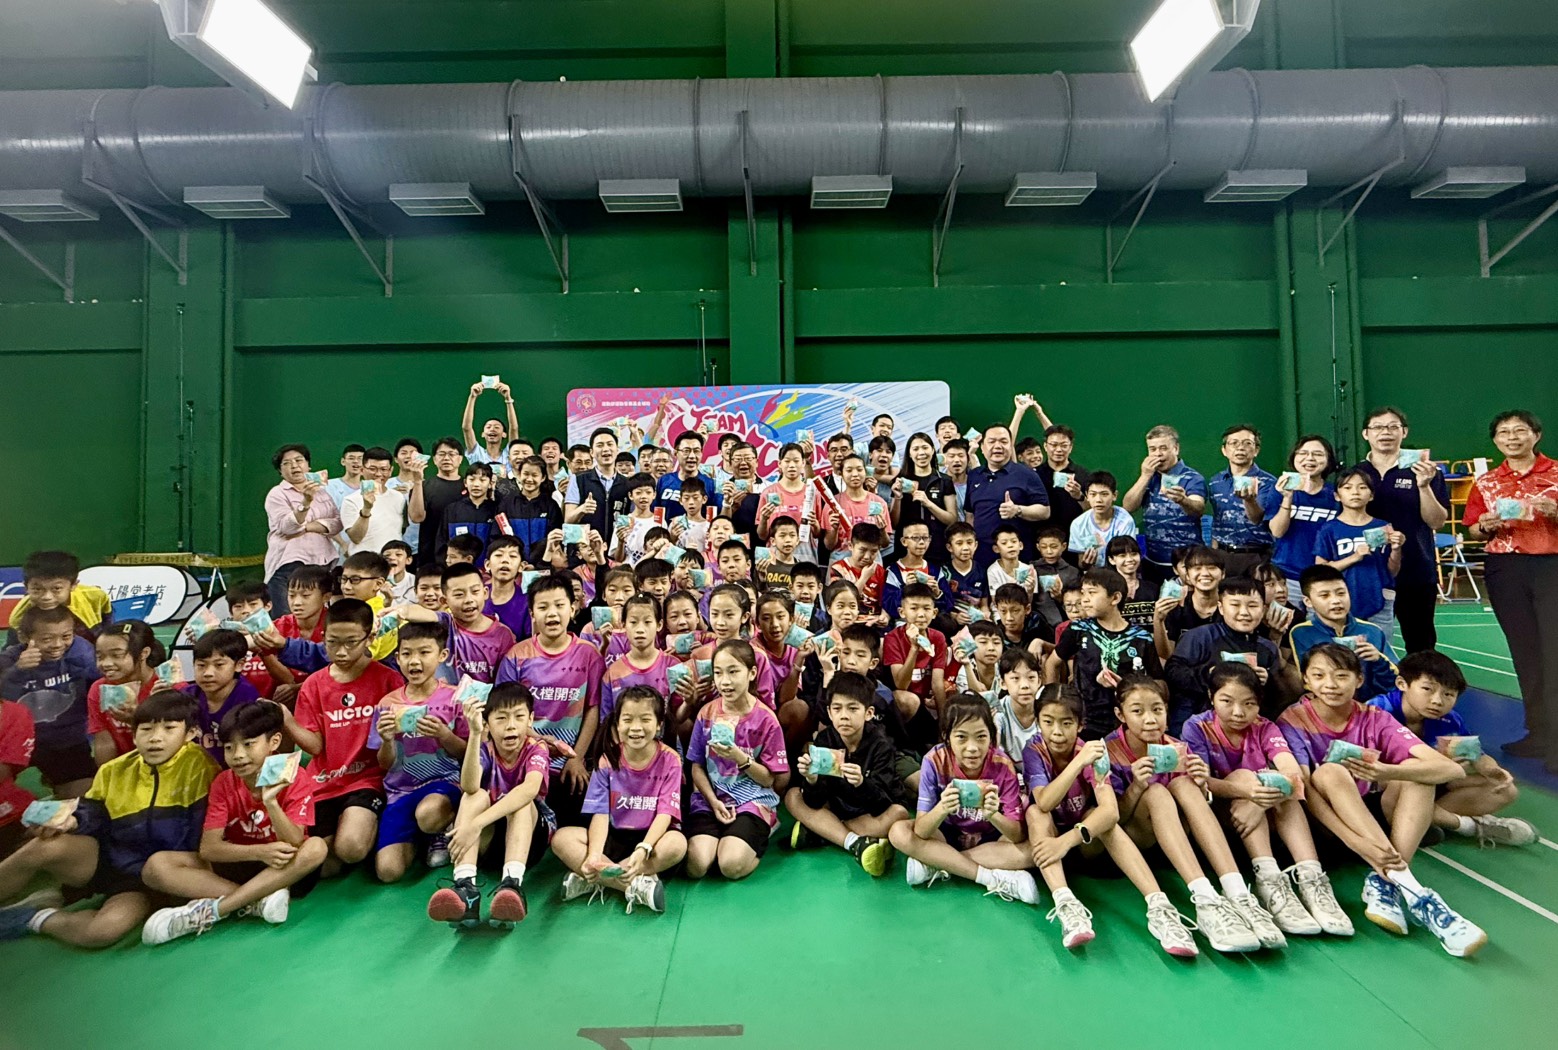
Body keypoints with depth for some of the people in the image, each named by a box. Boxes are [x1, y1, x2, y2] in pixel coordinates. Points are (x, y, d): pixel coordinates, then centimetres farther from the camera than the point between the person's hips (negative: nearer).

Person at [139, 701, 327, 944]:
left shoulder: (294, 780, -13)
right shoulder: (223, 783, -5)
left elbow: (294, 843, -23)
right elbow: (208, 847, -12)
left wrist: (270, 802, -39)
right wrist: (258, 851, -30)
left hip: (279, 869, -3)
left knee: (316, 847, -33)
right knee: (156, 865, -16)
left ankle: (210, 910, -27)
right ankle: (258, 900, -27)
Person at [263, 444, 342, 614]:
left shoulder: (321, 491, 16)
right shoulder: (277, 494, 2)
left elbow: (337, 522, 5)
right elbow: (286, 526, -14)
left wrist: (306, 527, -10)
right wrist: (305, 503, -28)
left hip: (324, 561, 4)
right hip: (290, 564, -4)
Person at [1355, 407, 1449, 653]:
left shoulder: (1424, 472, 2)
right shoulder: (1352, 474, 5)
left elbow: (1437, 522, -4)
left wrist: (1424, 485, -17)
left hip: (1417, 574, 0)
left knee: (1420, 646, 10)